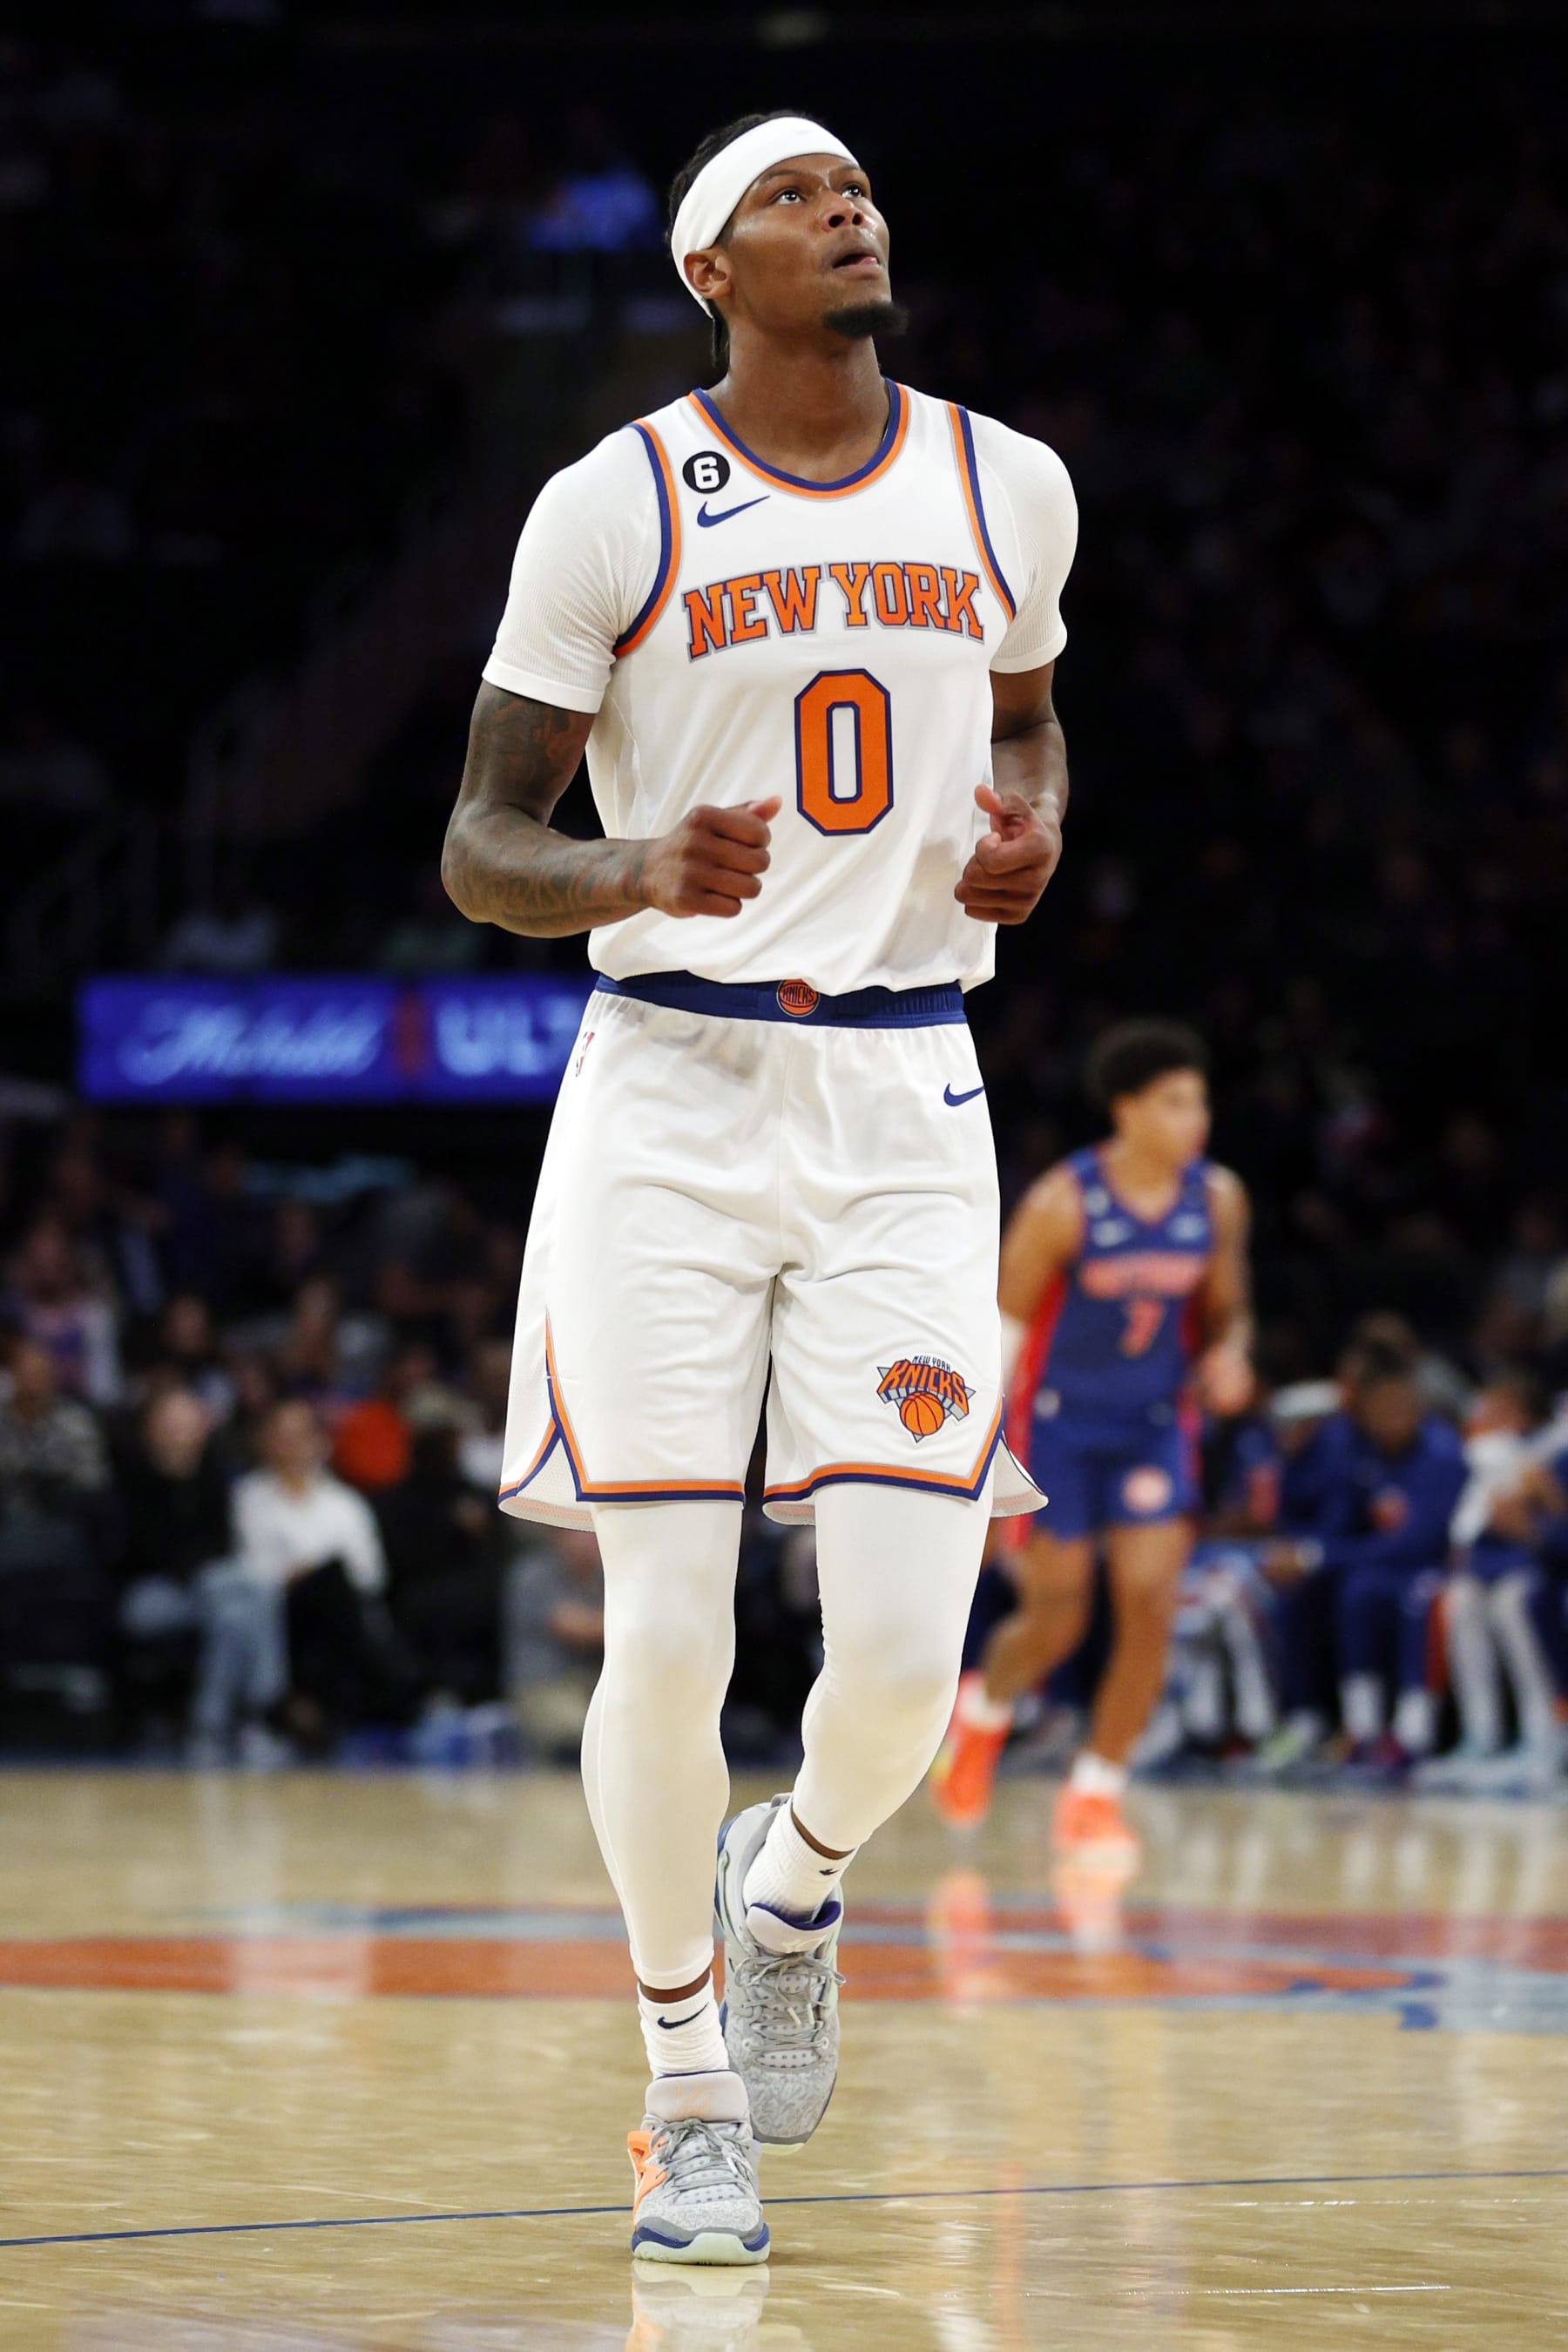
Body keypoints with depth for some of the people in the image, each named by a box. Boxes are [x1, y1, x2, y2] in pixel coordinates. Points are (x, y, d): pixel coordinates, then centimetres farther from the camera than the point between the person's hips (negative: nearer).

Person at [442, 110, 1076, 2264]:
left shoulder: (1006, 488, 6)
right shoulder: (616, 504, -3)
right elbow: (483, 848, -1)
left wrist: (1033, 821, 3)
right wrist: (643, 869, -22)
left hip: (905, 1104, 2)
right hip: (671, 1097, -2)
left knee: (905, 1656, -7)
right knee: (666, 1645, -4)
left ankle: (795, 1883, 29)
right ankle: (693, 2090, 18)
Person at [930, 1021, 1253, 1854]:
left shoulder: (1216, 1199, -6)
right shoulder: (1064, 1201, -19)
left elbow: (1227, 1310, 9)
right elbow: (999, 1320, -12)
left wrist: (1227, 1356, -16)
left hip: (1156, 1424, 3)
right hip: (1058, 1418, -3)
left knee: (1150, 1604, -11)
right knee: (1057, 1619, 1)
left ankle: (1094, 1794, 2)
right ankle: (985, 1707, 36)